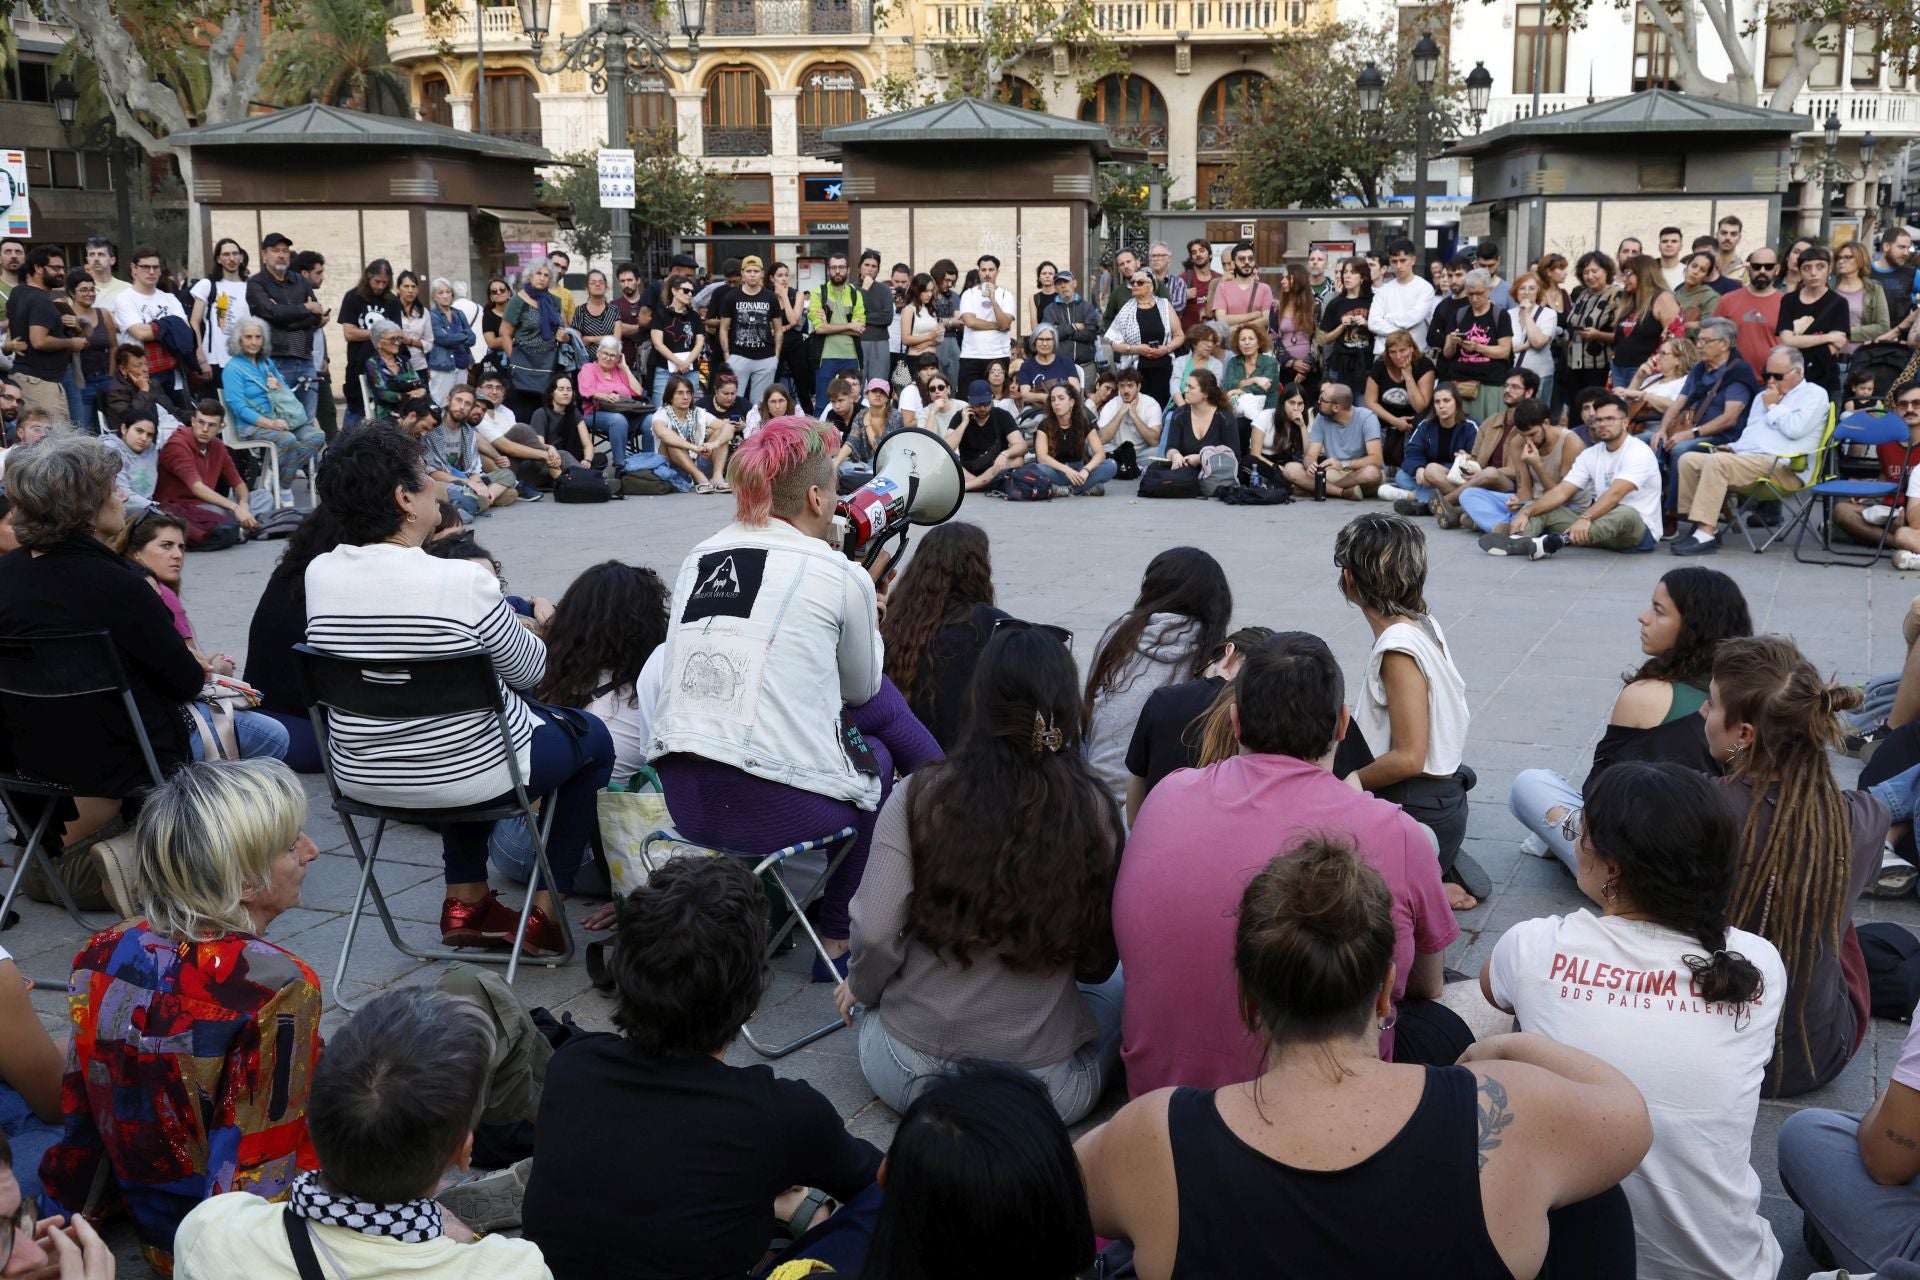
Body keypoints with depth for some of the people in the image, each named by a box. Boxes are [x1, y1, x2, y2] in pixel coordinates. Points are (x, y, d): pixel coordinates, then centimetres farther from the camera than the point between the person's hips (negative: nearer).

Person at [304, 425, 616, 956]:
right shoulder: (463, 581, -25)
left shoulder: (319, 574, -8)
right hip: (471, 775, -6)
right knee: (593, 738, 22)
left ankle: (467, 902, 36)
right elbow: (529, 671, -9)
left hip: (359, 775, 6)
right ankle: (545, 913, 20)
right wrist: (536, 626, 12)